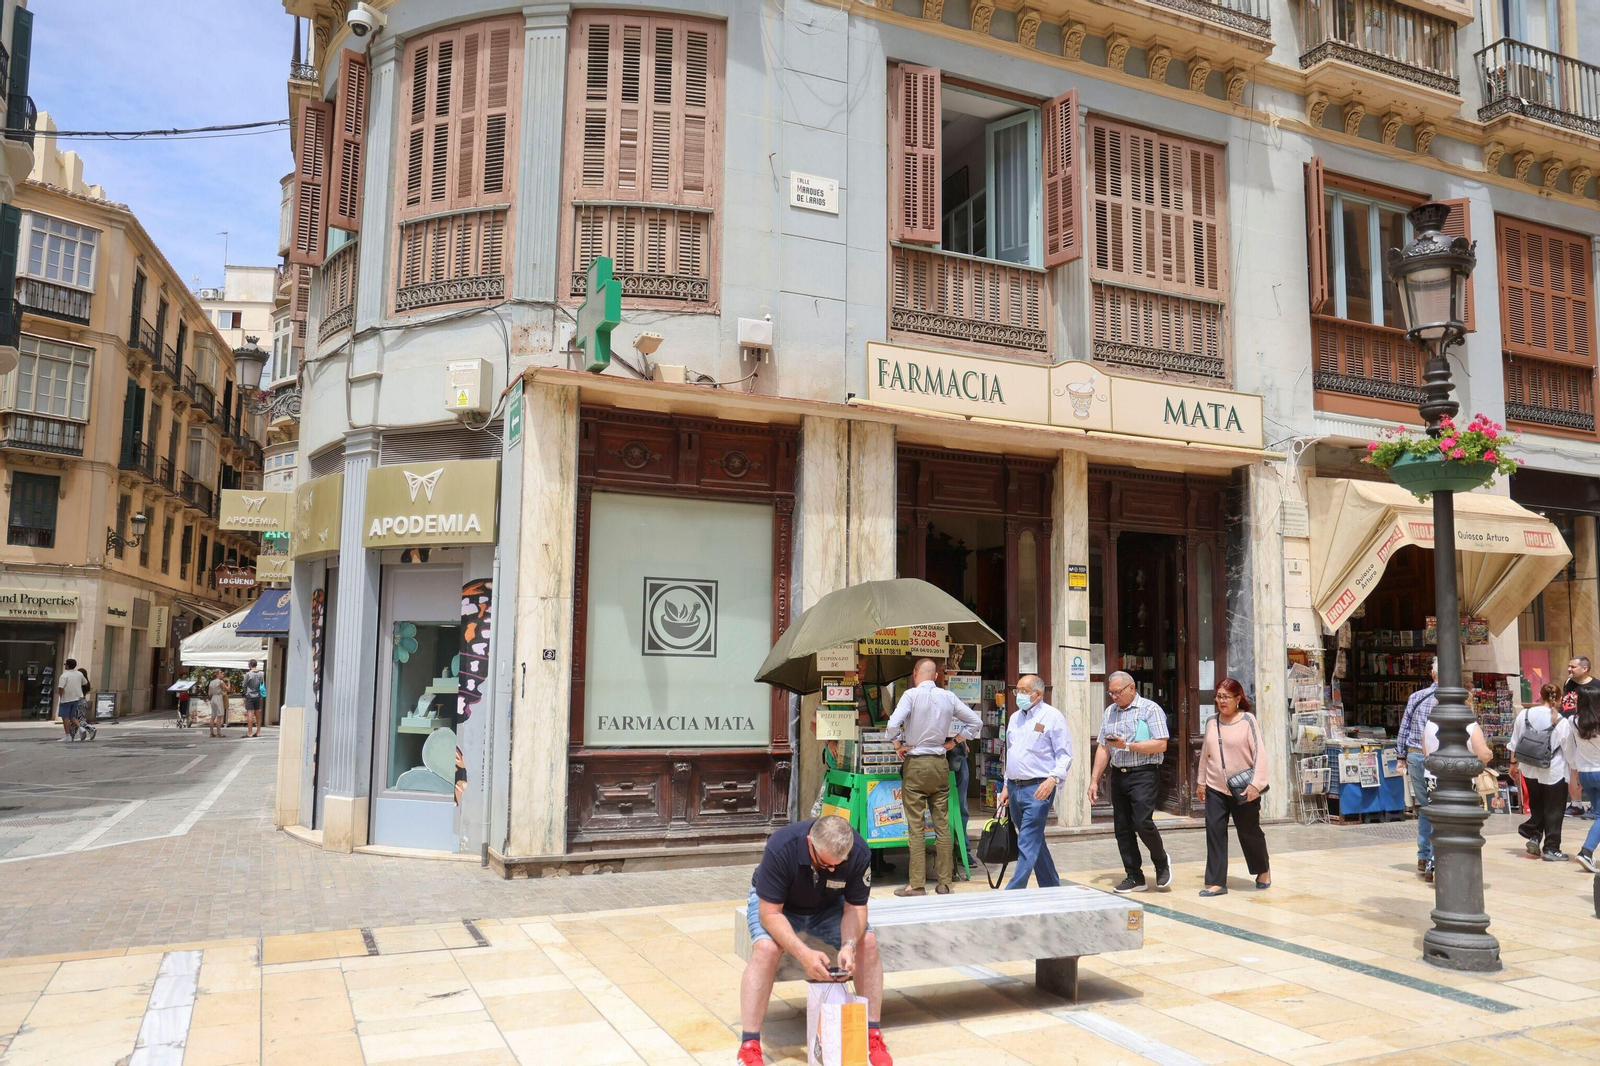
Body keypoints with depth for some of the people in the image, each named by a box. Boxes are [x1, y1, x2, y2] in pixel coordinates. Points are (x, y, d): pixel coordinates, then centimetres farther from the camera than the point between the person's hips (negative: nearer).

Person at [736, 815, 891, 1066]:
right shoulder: (780, 847, -37)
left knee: (868, 943, -21)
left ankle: (872, 1035, -6)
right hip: (778, 905, -3)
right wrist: (804, 954, -44)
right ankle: (749, 1046, -22)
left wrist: (849, 945, -36)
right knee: (766, 948, -32)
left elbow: (855, 906, -16)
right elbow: (770, 913, -32)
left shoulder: (859, 852, -27)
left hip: (828, 906, 3)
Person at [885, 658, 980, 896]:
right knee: (942, 825, 8)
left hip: (915, 764, -4)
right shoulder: (948, 697, 5)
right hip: (940, 764, 4)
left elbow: (893, 725, -22)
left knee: (916, 827, 0)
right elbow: (976, 722, 11)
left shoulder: (912, 695, -9)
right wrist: (952, 742, 14)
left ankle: (917, 884, 2)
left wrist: (898, 746, -5)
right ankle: (944, 883, 11)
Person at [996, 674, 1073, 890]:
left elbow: (1065, 755, -9)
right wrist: (1007, 786, 18)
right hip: (1015, 788, 7)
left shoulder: (1052, 717, -5)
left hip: (1037, 789, -7)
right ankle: (1051, 889, 26)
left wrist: (1053, 778, -23)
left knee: (1027, 845, -10)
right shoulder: (1015, 717, 15)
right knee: (1035, 843, 14)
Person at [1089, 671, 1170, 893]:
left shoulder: (1150, 709, -4)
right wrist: (1094, 780, 10)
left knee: (1142, 822, -16)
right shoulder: (1110, 712, 15)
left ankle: (1161, 863, 11)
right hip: (1118, 775, 6)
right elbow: (1103, 749, 15)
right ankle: (1134, 877, 14)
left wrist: (1127, 745, -17)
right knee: (1122, 828, 5)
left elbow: (1161, 744, -12)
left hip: (1144, 775, -6)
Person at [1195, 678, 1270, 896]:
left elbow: (1259, 752, -11)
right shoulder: (1212, 723, 7)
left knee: (1249, 831, 10)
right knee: (1214, 831, -5)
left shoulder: (1247, 720, -7)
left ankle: (1263, 870, 38)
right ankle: (1216, 882, 0)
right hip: (1216, 789, 4)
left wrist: (1256, 783, -18)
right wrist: (1201, 781, 16)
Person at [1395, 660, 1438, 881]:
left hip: (1414, 755, 5)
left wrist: (1401, 757, 17)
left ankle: (1423, 859, 19)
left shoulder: (1415, 697, 8)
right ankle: (1433, 863, -1)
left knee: (1424, 808, 15)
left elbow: (1403, 728, 10)